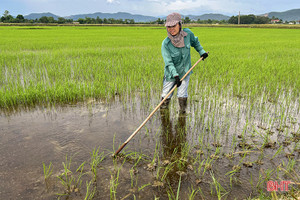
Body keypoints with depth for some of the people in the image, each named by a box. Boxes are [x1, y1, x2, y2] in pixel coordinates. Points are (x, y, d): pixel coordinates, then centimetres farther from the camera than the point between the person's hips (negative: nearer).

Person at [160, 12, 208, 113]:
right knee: (165, 96, 7)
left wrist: (202, 51, 11)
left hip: (185, 71, 1)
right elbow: (168, 62, -23)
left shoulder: (188, 33, -12)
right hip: (171, 74, -1)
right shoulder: (166, 43, -21)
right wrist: (175, 75, -32)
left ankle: (182, 112, 17)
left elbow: (195, 42, 12)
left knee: (182, 95, -3)